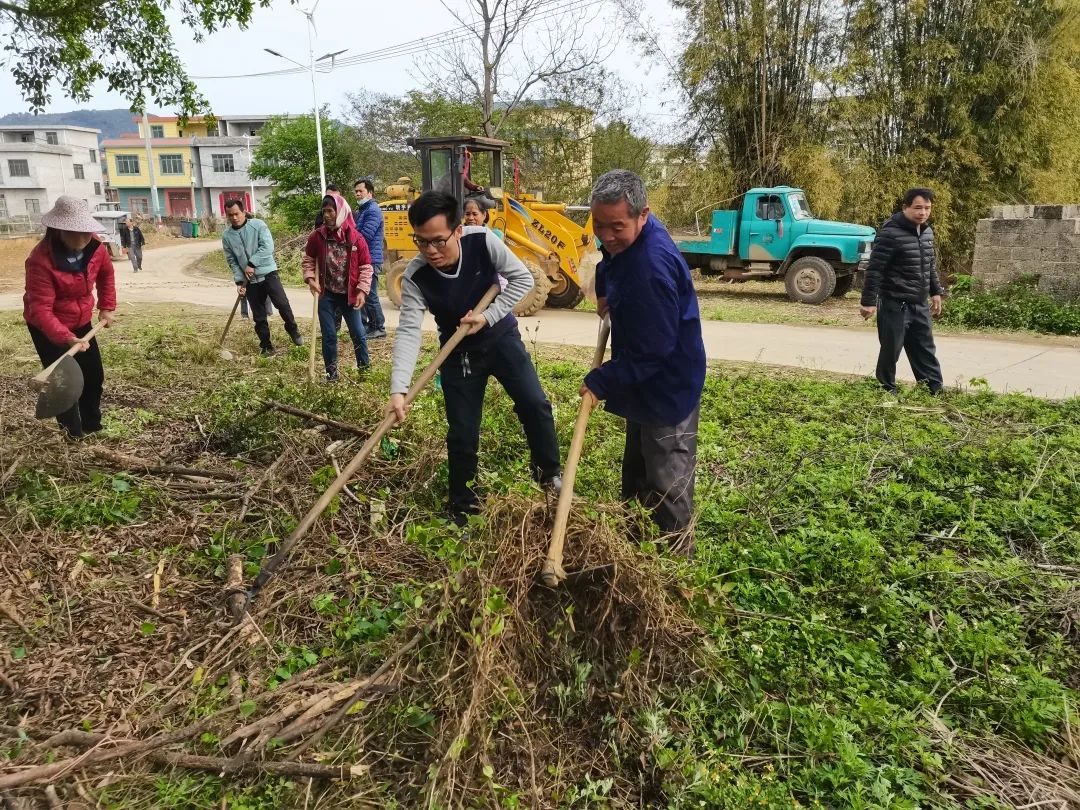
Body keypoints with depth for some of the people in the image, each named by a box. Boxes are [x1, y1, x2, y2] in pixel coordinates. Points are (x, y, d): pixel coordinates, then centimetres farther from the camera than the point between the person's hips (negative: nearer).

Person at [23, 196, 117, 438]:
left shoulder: (95, 249, -13)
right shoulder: (41, 260, -31)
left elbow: (106, 274, 11)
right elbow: (40, 309, -33)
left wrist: (107, 307, 7)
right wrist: (66, 338, -45)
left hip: (81, 322, 6)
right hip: (47, 328, -6)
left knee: (94, 375, 12)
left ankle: (92, 425, 30)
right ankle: (74, 434, 9)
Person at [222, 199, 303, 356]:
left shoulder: (258, 225, -8)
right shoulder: (227, 236, 2)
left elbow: (267, 247, -18)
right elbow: (232, 261, 6)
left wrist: (251, 264, -20)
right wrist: (239, 281, -6)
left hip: (268, 273, -3)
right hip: (250, 280, 3)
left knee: (282, 303, -15)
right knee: (258, 315, 6)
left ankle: (293, 329, 10)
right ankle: (266, 345, 18)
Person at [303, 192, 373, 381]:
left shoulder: (355, 237, -10)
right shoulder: (317, 236, -5)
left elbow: (366, 266, -4)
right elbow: (308, 259, 9)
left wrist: (362, 290, -11)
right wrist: (310, 278, -8)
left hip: (349, 294, -1)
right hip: (326, 295, 1)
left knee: (358, 333, 8)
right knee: (329, 335, 5)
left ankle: (364, 366, 28)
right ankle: (331, 372, 18)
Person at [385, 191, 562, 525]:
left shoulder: (482, 241, -23)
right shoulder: (415, 277, -24)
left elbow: (522, 277, -14)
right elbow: (408, 331, -30)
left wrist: (488, 317, -22)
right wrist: (398, 389, -41)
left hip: (502, 337, 1)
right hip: (459, 352, 0)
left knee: (535, 405, -6)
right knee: (462, 433, 1)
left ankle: (549, 471, 21)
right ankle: (462, 504, 23)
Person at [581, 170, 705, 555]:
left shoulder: (652, 267, -34)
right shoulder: (625, 240, -3)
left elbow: (651, 351, -30)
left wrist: (601, 382, -20)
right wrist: (604, 291, 5)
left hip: (668, 390, -11)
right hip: (645, 382, 11)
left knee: (668, 488, 3)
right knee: (636, 475, 26)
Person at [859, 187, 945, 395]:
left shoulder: (927, 232, 10)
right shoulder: (891, 233, -16)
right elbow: (875, 269, -18)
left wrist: (936, 292, 22)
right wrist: (868, 301, -20)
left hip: (920, 304, 8)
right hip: (894, 304, -8)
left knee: (925, 350, 12)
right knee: (891, 350, 1)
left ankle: (936, 391, 19)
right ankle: (886, 391, 15)